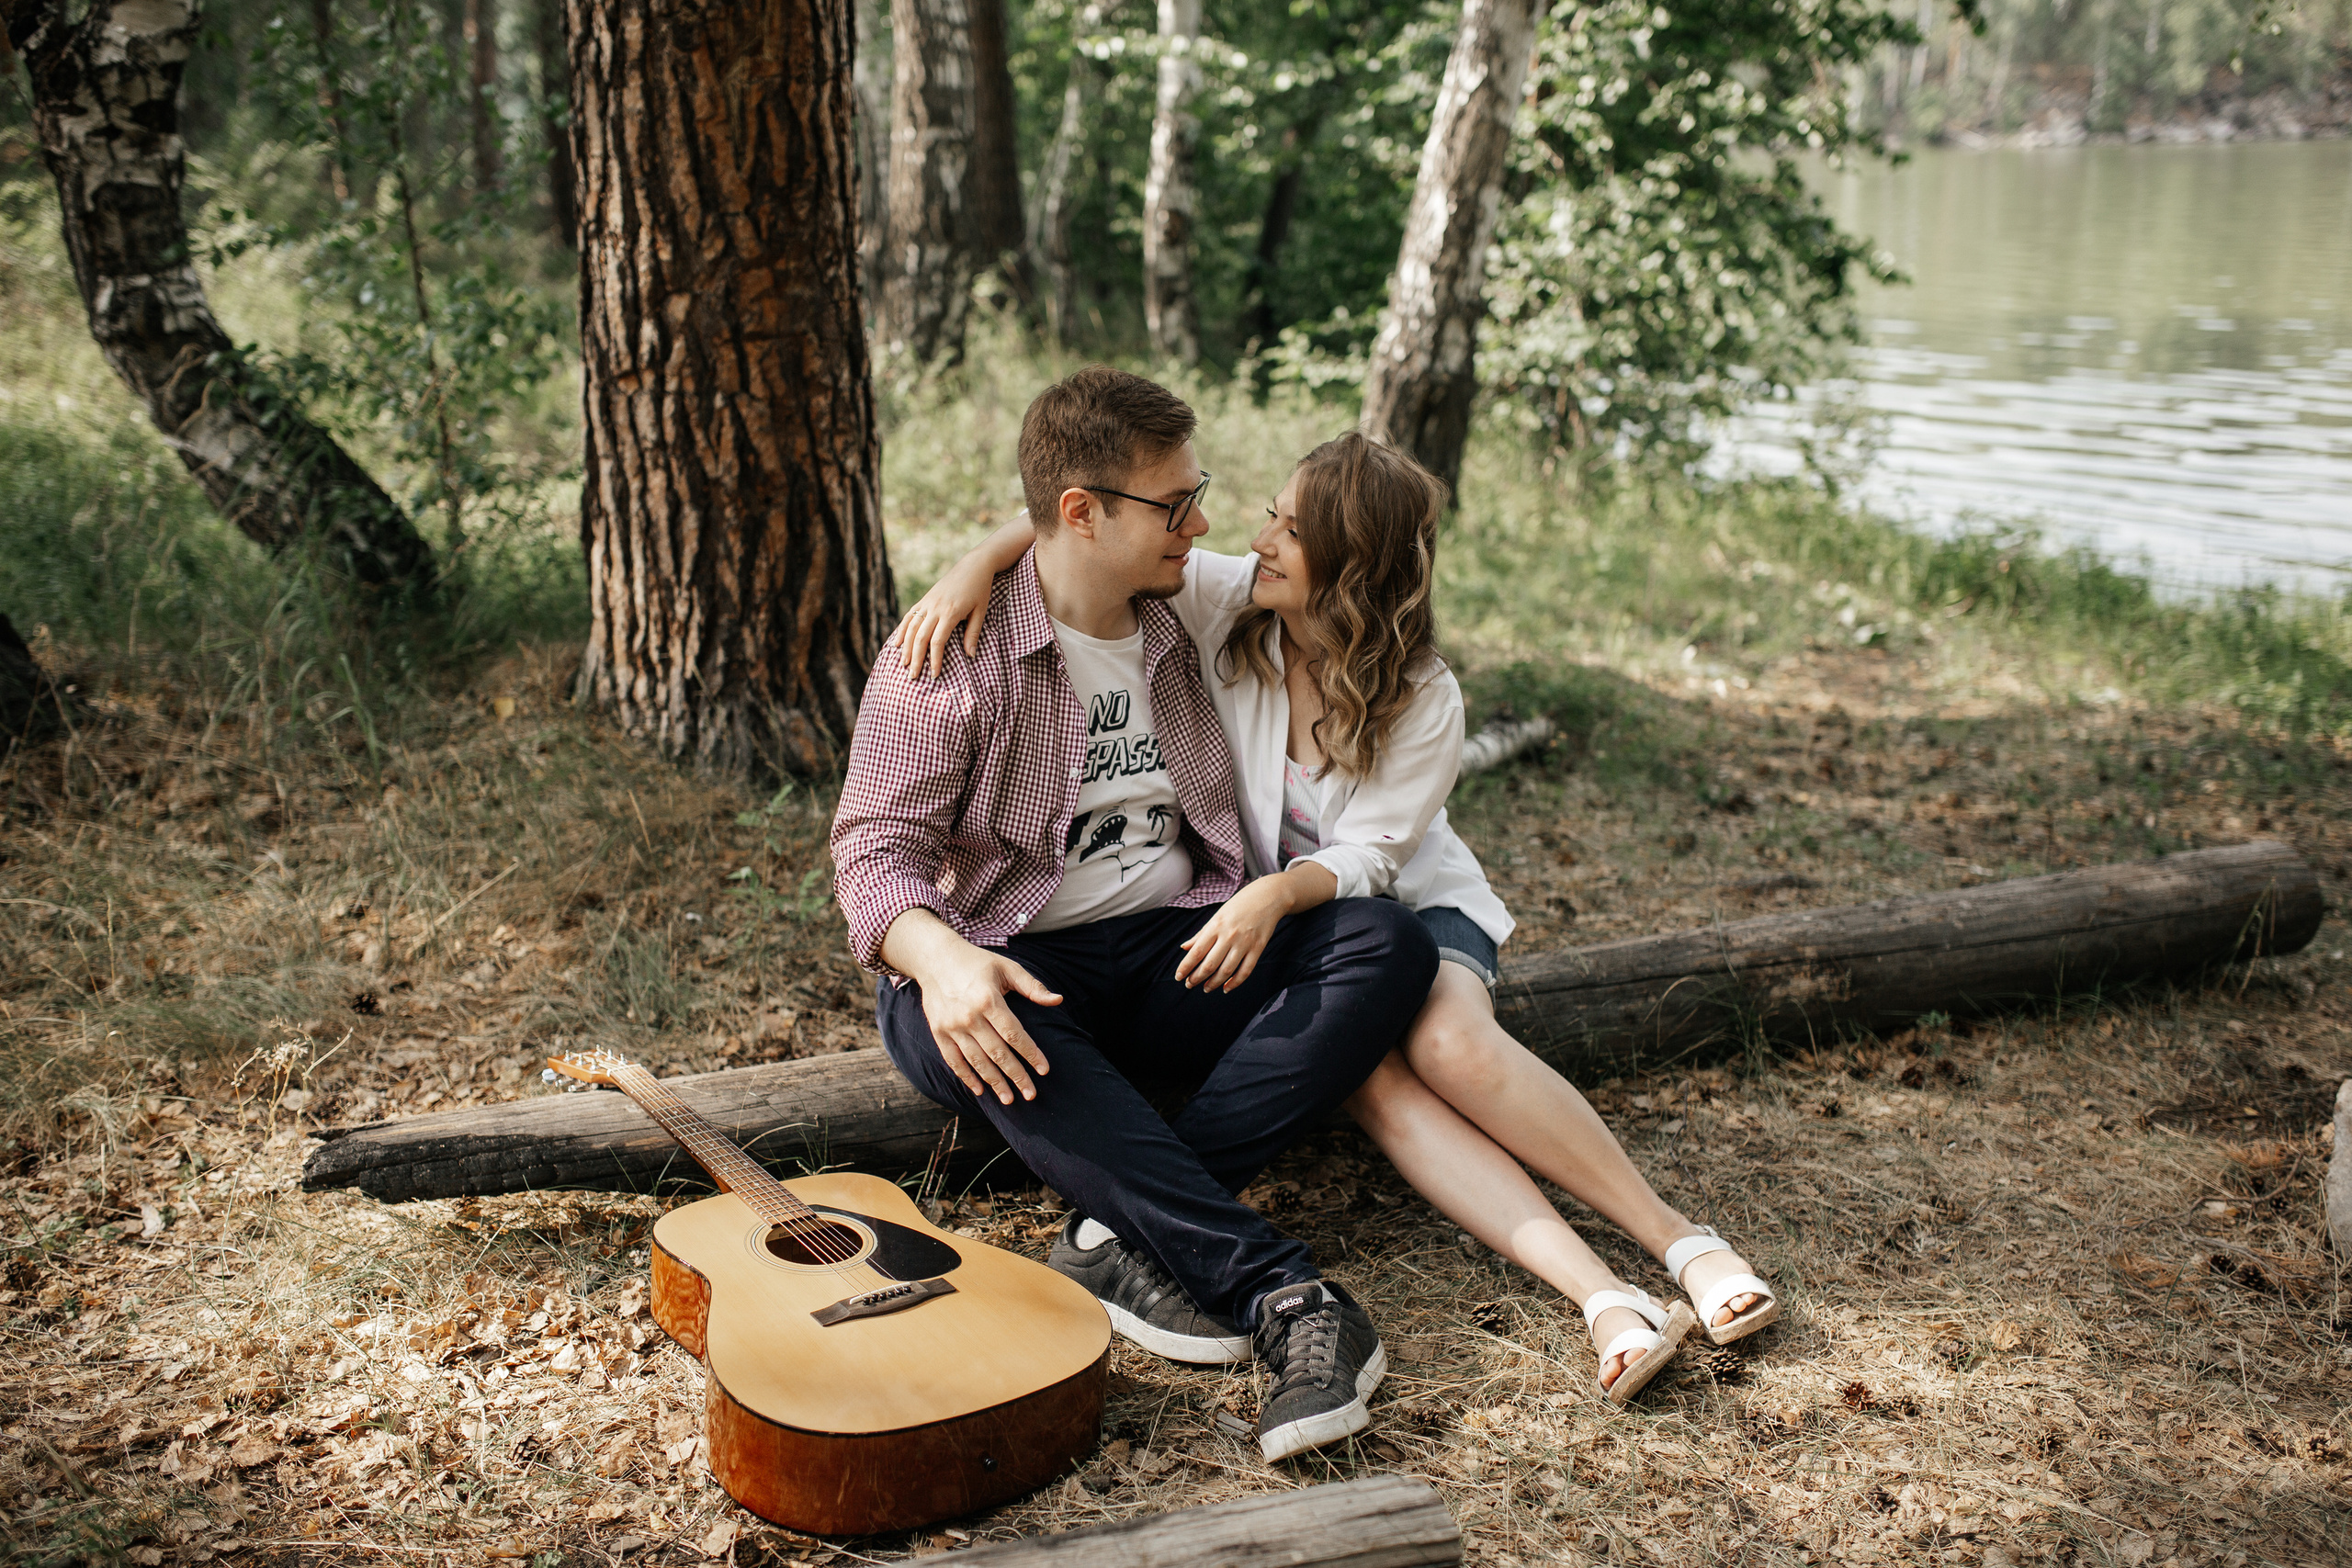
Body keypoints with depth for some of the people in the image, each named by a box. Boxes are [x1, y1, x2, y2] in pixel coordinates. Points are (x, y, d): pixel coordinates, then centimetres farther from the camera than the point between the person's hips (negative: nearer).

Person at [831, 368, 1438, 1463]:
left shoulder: (1185, 630, 10)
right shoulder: (953, 657, -5)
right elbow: (877, 847, -12)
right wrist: (940, 958, -34)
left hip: (1181, 957, 4)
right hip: (1018, 971, -4)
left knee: (1385, 941, -20)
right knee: (941, 1025, -39)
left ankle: (1129, 1237, -33)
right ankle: (1282, 1292, -43)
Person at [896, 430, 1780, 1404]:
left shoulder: (1423, 700, -15)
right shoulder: (1224, 602, -10)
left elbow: (1366, 856, -19)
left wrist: (1275, 893, -38)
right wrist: (971, 569, -27)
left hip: (1412, 899, -1)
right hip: (1269, 917, 1)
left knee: (1450, 1043, -34)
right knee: (1367, 1079, -29)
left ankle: (1683, 1244, -25)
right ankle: (1607, 1302, -38)